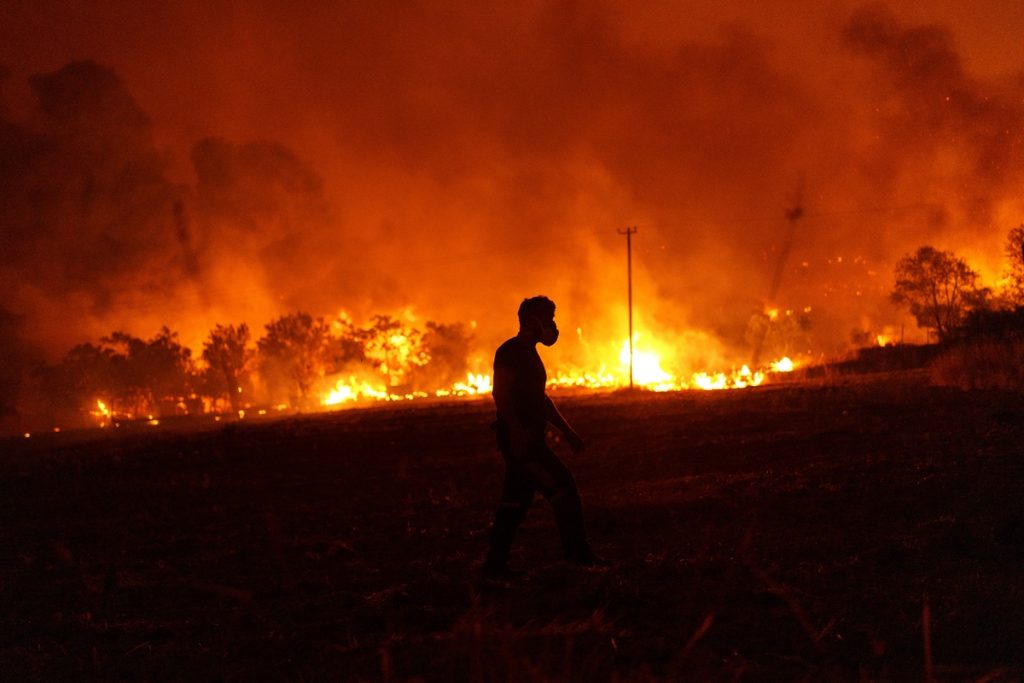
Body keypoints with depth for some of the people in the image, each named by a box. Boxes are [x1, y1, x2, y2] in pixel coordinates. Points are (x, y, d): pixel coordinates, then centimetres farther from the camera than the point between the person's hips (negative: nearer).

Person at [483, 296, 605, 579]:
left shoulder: (529, 354, 21)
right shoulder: (510, 352, -10)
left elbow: (540, 399, 27)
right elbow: (501, 394, -20)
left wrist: (567, 431, 25)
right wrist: (516, 430, -29)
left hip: (528, 441, 10)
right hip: (519, 439, -10)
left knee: (515, 502, 8)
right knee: (562, 487, -10)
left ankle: (495, 565, 9)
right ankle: (577, 552, -3)